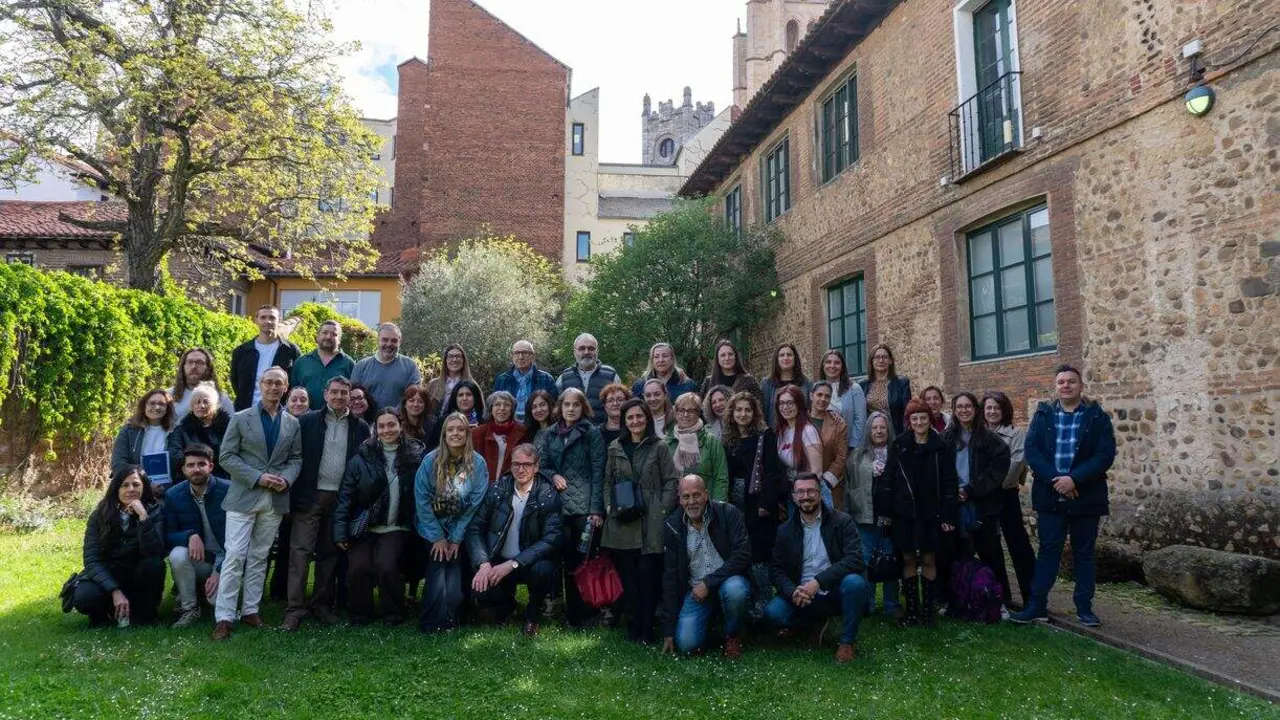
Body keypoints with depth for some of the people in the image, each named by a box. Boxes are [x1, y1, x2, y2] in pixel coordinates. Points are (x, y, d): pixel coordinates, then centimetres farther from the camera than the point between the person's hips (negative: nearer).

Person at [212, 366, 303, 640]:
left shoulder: (293, 424, 9)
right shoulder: (240, 419, 1)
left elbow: (296, 458, 11)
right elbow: (226, 456, -4)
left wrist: (287, 478, -10)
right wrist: (257, 477, -14)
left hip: (276, 500, 3)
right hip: (243, 497, -3)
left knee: (259, 557, 10)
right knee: (235, 555, -7)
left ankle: (250, 610, 18)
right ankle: (224, 617, -1)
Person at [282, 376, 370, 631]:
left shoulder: (360, 428, 6)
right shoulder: (307, 422, 2)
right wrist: (296, 492, -7)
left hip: (341, 499, 2)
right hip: (310, 495, -2)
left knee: (330, 553, 10)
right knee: (300, 551, -4)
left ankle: (322, 605, 20)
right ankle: (295, 609, 0)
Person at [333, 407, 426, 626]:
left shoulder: (416, 455, -2)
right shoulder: (362, 457, -2)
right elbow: (345, 495, -2)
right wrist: (340, 531, -5)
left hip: (396, 528, -1)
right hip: (363, 526, 1)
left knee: (386, 566, -21)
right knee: (358, 568, -16)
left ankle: (393, 615, 5)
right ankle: (360, 615, 11)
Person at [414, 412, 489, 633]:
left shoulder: (478, 463, -9)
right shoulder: (430, 460, -8)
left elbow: (475, 504, -8)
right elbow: (421, 499, -8)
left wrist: (456, 538, -9)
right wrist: (437, 537, -10)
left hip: (461, 534, 0)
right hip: (434, 532, 0)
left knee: (454, 587, -8)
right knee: (437, 583, -13)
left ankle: (449, 623, 12)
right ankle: (431, 624, 4)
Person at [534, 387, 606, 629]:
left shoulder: (592, 433, 1)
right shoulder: (549, 434, 13)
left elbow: (598, 472, -4)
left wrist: (597, 508, -11)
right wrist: (553, 475, -8)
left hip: (585, 505, -3)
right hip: (559, 504, 3)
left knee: (584, 559, -2)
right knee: (566, 558, 4)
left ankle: (579, 615, 10)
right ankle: (571, 614, 16)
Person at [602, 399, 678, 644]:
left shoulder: (659, 447, 2)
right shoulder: (616, 448, 11)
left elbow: (671, 482, 0)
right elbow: (608, 482, 16)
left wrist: (662, 510, -8)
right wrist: (610, 507, 2)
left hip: (651, 523, -3)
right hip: (622, 523, 3)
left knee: (648, 576, -4)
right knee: (628, 576, 6)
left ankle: (647, 631, 6)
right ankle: (632, 629, 16)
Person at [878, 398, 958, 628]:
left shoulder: (941, 447, -1)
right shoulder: (899, 445, 1)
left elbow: (950, 483, -2)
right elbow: (888, 479, 0)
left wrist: (948, 515, -6)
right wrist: (885, 511, -3)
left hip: (930, 513, -1)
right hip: (904, 512, 1)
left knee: (928, 560, 6)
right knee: (908, 559, 7)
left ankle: (928, 609, 16)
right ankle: (911, 609, 16)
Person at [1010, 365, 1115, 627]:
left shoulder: (1097, 417, -1)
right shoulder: (1043, 415, 4)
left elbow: (1105, 455, -10)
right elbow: (1031, 451, -5)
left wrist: (1074, 479, -19)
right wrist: (1054, 479, -17)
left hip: (1085, 497, -1)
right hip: (1050, 496, 1)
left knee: (1084, 552, 10)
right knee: (1048, 550, 6)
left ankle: (1084, 608, 19)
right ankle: (1037, 605, 11)